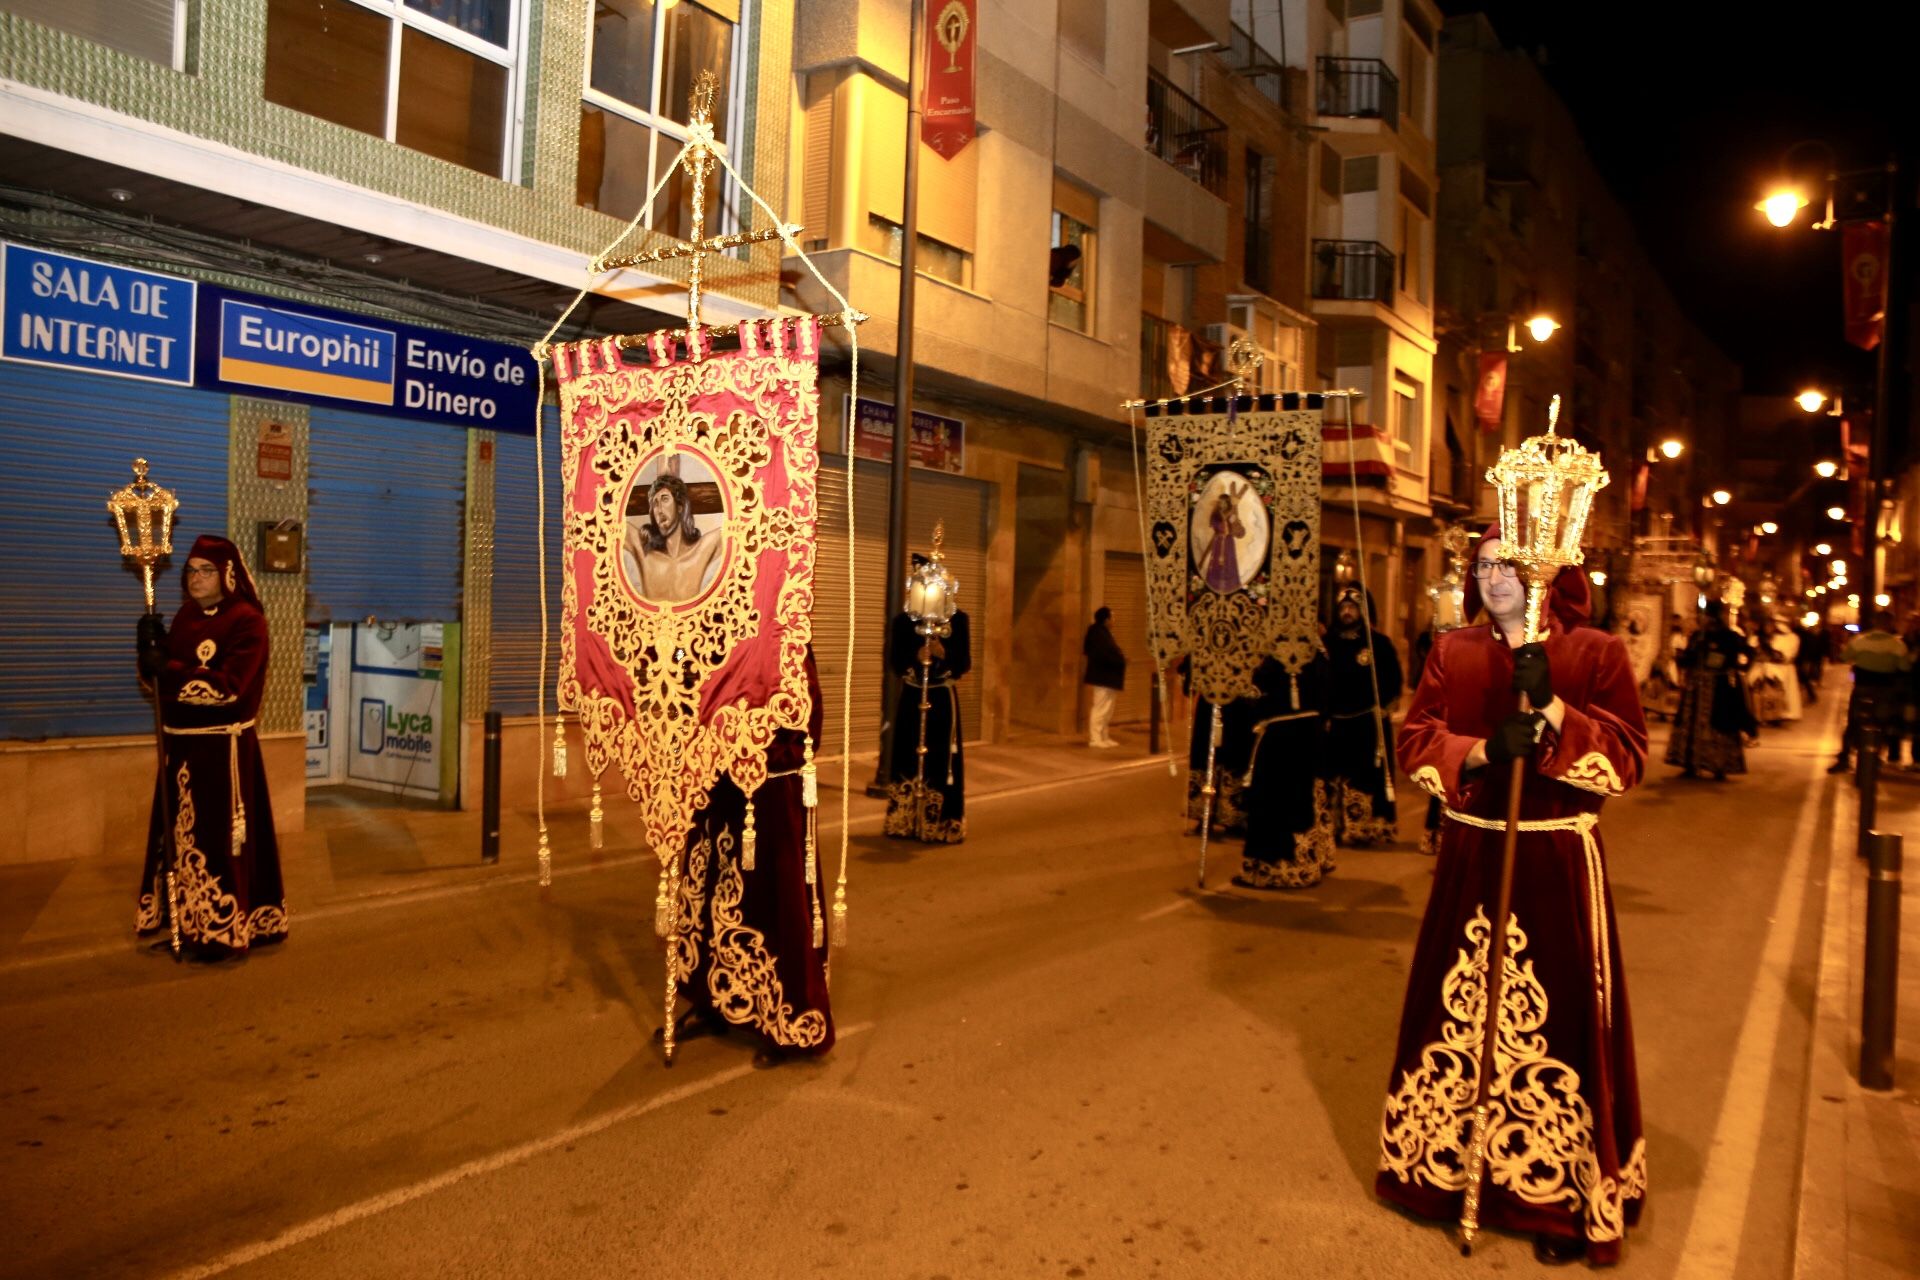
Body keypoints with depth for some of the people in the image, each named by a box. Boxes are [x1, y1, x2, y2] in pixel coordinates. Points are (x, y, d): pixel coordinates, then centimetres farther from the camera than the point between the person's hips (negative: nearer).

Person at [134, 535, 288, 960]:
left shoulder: (247, 620, -12)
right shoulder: (186, 616, 11)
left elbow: (228, 686, -22)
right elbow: (159, 677, 11)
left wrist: (169, 671, -22)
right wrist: (152, 646, -8)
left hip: (223, 747, -8)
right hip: (181, 744, 8)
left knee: (219, 837, -3)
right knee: (182, 834, 14)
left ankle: (223, 930, 7)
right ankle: (186, 919, 27)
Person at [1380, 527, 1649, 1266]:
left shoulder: (1597, 653, -4)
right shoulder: (1452, 652, 5)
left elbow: (1628, 759, -10)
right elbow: (1415, 742, 1)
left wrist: (1555, 712, -23)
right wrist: (1478, 751, -17)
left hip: (1557, 863, -3)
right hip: (1471, 856, 3)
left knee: (1558, 1026, 1)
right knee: (1456, 1012, 10)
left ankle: (1563, 1201, 16)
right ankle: (1449, 1166, 28)